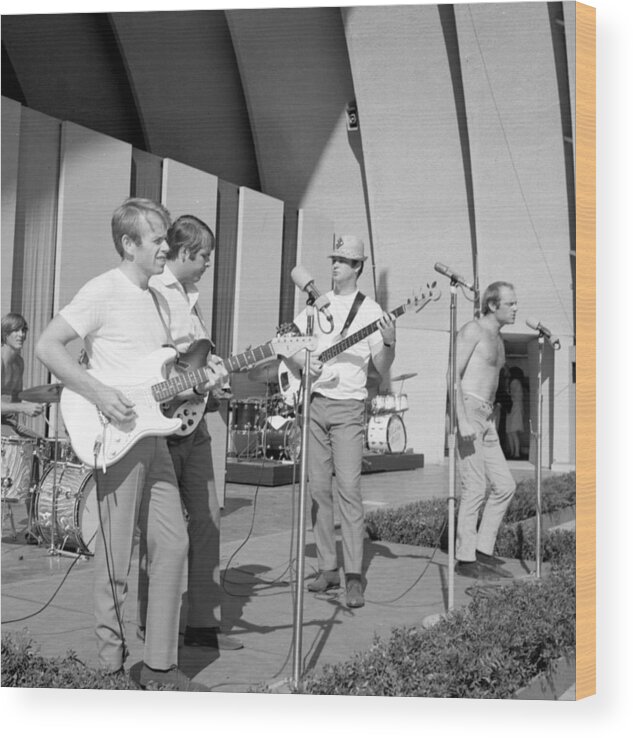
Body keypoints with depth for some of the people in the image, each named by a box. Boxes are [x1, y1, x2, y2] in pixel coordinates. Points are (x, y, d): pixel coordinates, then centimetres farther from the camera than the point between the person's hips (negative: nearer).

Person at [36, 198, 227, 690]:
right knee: (117, 554, 0)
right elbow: (47, 346, -15)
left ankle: (160, 666, 16)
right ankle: (112, 659, 16)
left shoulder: (155, 296, 16)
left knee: (172, 544, 7)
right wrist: (98, 394, -22)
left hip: (152, 435, 8)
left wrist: (200, 373, 5)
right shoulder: (104, 291, -9)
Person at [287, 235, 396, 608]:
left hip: (347, 408, -4)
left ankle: (354, 577, -9)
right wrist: (299, 358, -2)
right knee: (319, 489, 5)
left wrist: (390, 343, -21)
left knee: (349, 487, -12)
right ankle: (328, 569, 13)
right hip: (313, 404, 4)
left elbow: (382, 368, -2)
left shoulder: (370, 311, 1)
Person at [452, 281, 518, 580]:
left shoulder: (498, 340, 22)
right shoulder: (472, 330, -6)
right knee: (475, 488, -8)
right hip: (467, 411, -9)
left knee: (504, 486, 6)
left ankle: (483, 552, 13)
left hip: (486, 418, 9)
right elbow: (454, 375, -15)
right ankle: (465, 559, 0)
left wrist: (489, 424, 23)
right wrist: (462, 421, -24)